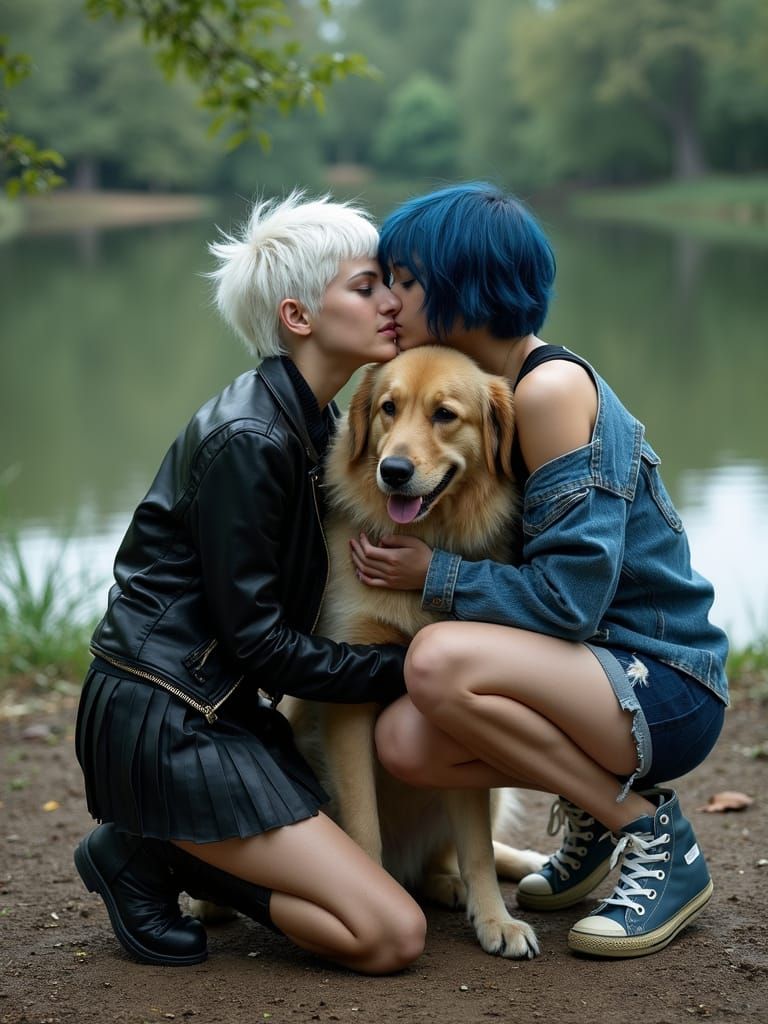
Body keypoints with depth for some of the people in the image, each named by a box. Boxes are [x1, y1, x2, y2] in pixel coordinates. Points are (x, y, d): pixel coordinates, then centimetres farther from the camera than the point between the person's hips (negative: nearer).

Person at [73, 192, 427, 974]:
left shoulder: (311, 424, 10)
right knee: (392, 934, -13)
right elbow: (253, 635, -18)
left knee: (404, 858, 11)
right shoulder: (245, 440, -19)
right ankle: (150, 856, -2)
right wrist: (400, 670, -12)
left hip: (221, 710, 10)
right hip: (164, 723, -10)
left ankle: (164, 850, 11)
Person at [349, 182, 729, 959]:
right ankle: (594, 806, 11)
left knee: (441, 663, -30)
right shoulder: (493, 390, 8)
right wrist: (394, 558, 0)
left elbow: (570, 594, -23)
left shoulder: (552, 386, -19)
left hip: (663, 687, -8)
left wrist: (434, 576, -14)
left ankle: (657, 840, -10)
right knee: (404, 740, -16)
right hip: (593, 669, 8)